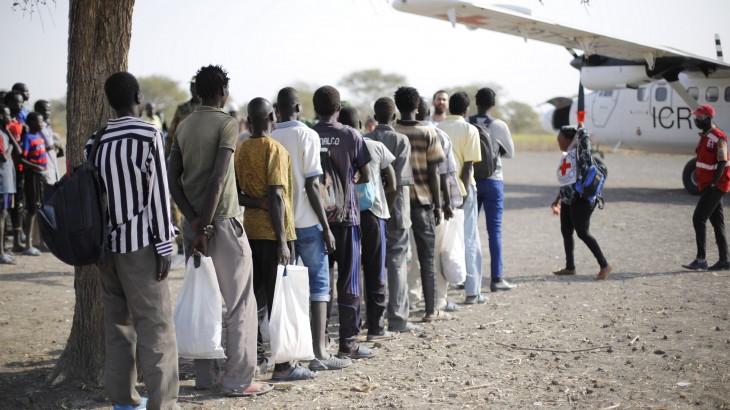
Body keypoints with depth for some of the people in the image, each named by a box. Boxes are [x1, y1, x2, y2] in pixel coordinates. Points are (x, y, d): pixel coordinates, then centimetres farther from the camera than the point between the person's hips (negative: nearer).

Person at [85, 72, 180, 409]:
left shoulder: (96, 140, 7)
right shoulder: (148, 136, -8)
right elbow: (157, 193, -11)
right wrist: (164, 245, -8)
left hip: (107, 242, 6)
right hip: (140, 242, -6)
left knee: (118, 322, 12)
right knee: (155, 324, -4)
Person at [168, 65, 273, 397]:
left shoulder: (184, 126, 10)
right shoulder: (227, 123, -9)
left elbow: (172, 178, 4)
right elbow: (219, 177, -18)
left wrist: (193, 220, -2)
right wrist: (207, 226, -16)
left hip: (193, 222, 7)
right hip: (221, 221, -7)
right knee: (240, 303, -1)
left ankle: (205, 375, 14)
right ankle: (238, 379, -1)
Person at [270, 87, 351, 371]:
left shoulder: (271, 140, 5)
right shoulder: (307, 135, -7)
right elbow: (311, 186, -12)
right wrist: (326, 227, -8)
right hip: (306, 221, -5)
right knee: (319, 283, 1)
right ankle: (319, 352, -4)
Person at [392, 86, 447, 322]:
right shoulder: (428, 134, -4)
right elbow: (433, 173, -4)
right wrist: (438, 205, 3)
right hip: (422, 201, -1)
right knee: (427, 258, 5)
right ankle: (431, 311, 8)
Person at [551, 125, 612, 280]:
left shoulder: (580, 151, -7)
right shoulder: (565, 156, 18)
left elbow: (584, 135, -25)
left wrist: (580, 129, -3)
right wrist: (557, 200, 25)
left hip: (581, 199, -9)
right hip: (568, 200, 9)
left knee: (582, 232, -11)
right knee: (566, 232, 11)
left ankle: (604, 265, -7)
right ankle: (570, 267, 22)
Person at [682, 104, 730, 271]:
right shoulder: (704, 137, 14)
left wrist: (713, 183, -24)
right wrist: (702, 184, 20)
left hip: (715, 186, -9)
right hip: (706, 186, 9)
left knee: (699, 219, -13)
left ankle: (701, 259, -11)